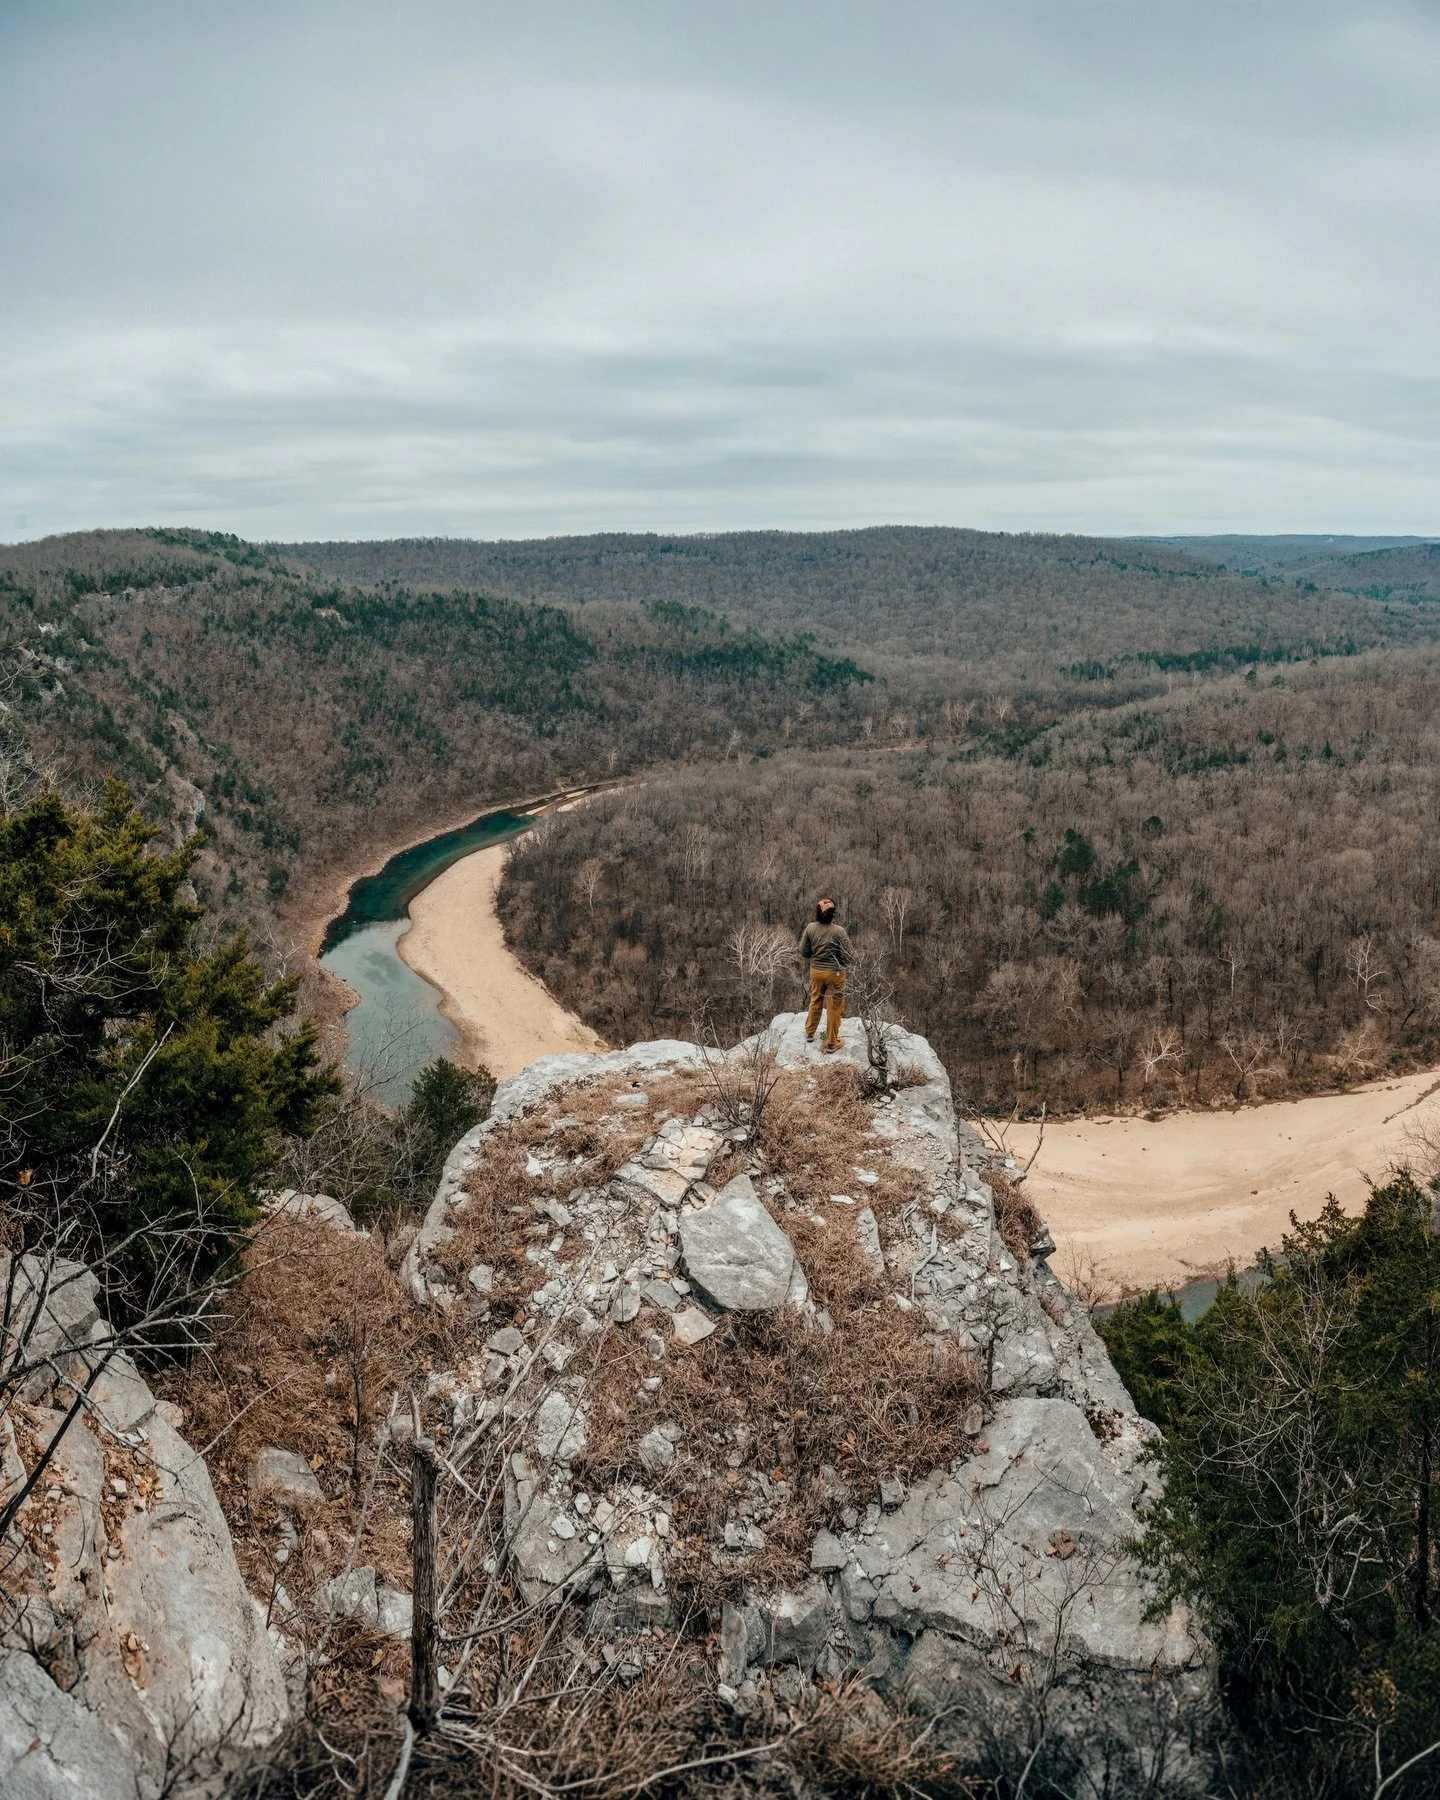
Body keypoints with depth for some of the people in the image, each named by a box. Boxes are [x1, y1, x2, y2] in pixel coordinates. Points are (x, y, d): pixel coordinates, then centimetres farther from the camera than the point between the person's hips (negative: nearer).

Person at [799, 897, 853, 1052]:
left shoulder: (810, 928, -12)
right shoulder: (838, 931, -22)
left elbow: (803, 951, -1)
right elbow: (849, 956, -18)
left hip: (816, 970, 4)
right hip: (835, 972, -4)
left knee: (815, 1001, 25)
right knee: (834, 1007, 10)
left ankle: (809, 1033, 41)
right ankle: (831, 1043, 20)